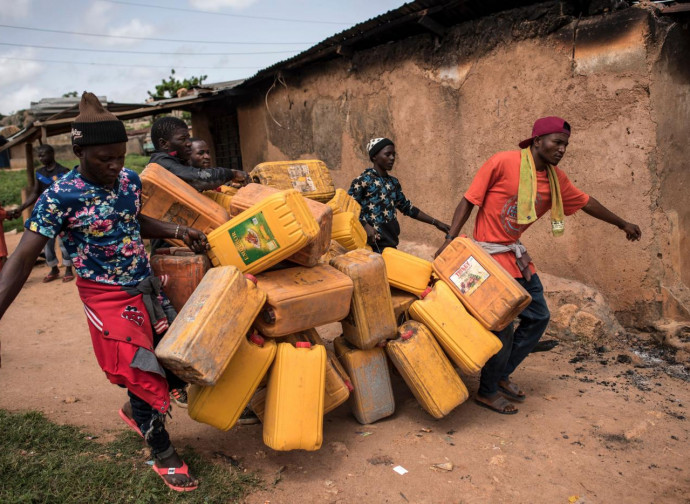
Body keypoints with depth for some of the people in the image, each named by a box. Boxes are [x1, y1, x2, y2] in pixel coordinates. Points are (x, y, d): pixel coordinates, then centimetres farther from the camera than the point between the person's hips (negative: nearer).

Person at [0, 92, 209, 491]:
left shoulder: (130, 179, -3)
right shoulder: (60, 197, -20)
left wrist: (178, 231, 0)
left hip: (148, 288, 6)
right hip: (108, 298, -6)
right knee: (144, 375, 2)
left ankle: (136, 410, 43)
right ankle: (164, 455, 25)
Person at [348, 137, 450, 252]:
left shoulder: (393, 182, 15)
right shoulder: (363, 180, -6)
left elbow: (407, 207, 23)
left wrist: (435, 222, 21)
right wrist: (365, 225, -24)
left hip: (391, 242, 7)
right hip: (372, 243, -7)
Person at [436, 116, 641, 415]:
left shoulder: (555, 179, 6)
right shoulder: (502, 163, -15)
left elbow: (585, 202, 21)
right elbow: (468, 202, -13)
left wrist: (622, 224, 32)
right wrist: (449, 240, -21)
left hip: (516, 253, 8)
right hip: (490, 252, -8)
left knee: (538, 317, 12)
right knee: (502, 326, -6)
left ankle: (502, 375, 27)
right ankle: (487, 392, 13)